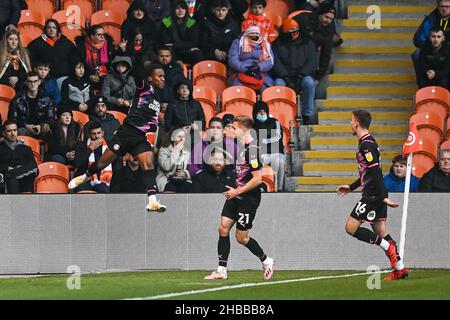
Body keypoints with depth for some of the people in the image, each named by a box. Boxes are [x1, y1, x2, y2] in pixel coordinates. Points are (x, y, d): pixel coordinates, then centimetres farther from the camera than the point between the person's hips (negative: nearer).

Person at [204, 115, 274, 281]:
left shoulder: (252, 149, -21)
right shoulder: (241, 146, 9)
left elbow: (257, 179, -24)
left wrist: (237, 192, -18)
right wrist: (234, 190, 17)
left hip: (249, 198, -9)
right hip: (236, 195, 9)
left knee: (241, 237, -1)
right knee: (223, 228, 0)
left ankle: (266, 261, 21)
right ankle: (221, 270, 3)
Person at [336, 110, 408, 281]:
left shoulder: (367, 144, -15)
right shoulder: (367, 142, 17)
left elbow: (375, 172, -22)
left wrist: (383, 197, -25)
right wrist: (351, 187, 33)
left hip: (373, 195, -10)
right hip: (376, 196, 10)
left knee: (351, 227, -8)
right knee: (380, 231, 10)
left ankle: (388, 247, -8)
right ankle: (400, 269, 8)